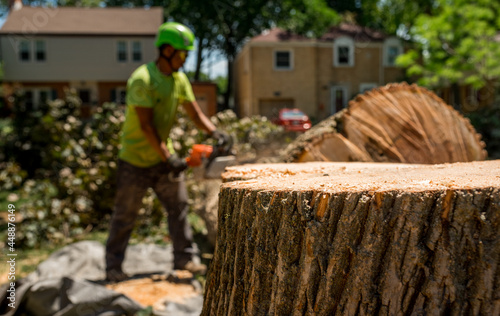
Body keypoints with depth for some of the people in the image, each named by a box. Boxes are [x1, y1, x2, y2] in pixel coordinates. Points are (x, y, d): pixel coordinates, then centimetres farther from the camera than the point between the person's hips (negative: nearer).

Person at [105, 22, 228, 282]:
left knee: (178, 206, 8)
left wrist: (214, 133, -17)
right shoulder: (142, 79, -21)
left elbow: (196, 114, 1)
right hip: (136, 159, -7)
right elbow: (146, 126, -24)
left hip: (163, 156, 7)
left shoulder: (179, 80, 3)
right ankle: (113, 267, 15)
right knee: (125, 214, 3)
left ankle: (184, 258, 18)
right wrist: (168, 158, -26)